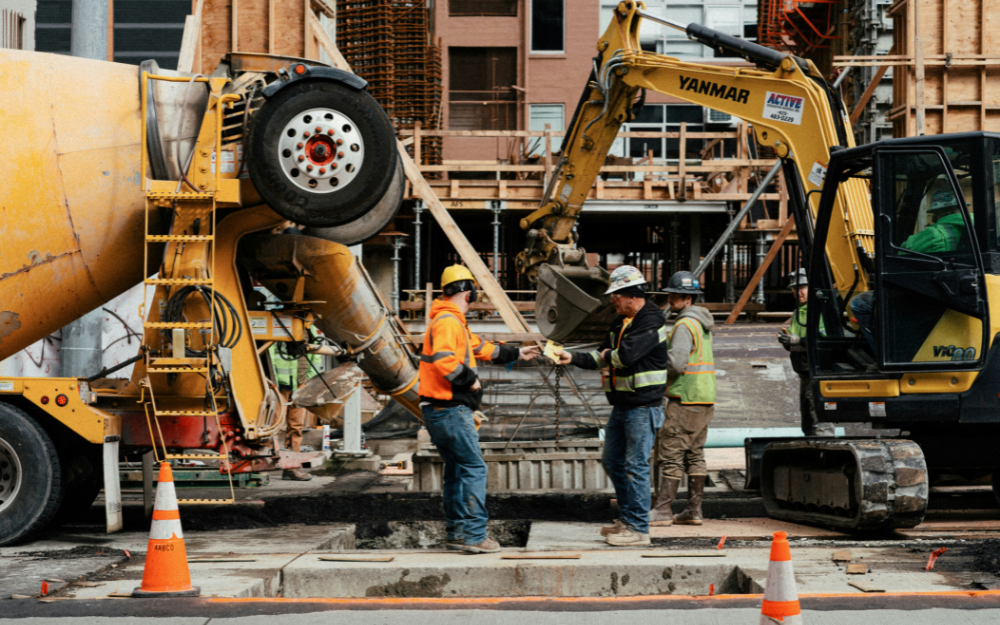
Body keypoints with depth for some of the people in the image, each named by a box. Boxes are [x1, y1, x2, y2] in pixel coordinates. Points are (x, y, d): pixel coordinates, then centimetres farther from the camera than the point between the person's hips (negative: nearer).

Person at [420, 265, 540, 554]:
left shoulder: (455, 323, 20)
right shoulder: (447, 321, -14)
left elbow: (481, 348, 32)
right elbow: (443, 359, -28)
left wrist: (516, 354, 38)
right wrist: (470, 379, -17)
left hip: (441, 410, 11)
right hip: (451, 409, -11)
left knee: (456, 469, 16)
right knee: (474, 468, -9)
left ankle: (457, 533, 22)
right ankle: (473, 535, -9)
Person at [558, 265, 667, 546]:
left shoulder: (651, 322, -16)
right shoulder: (621, 322, 15)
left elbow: (627, 354, -29)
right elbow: (602, 357, 17)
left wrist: (607, 356, -8)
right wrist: (573, 358, 4)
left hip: (643, 408, -10)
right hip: (622, 405, 10)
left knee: (635, 467, -7)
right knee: (612, 462, 16)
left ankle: (638, 528, 0)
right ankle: (628, 518, 27)